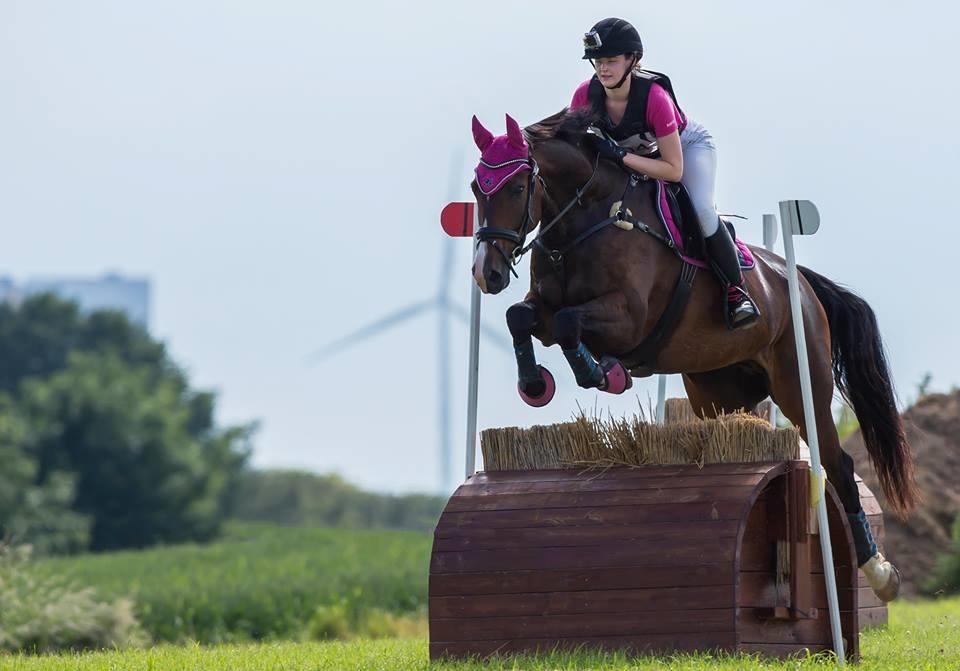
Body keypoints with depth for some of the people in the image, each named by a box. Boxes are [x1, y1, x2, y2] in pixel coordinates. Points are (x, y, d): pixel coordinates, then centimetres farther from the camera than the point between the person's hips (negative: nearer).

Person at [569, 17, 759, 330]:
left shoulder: (654, 97, -40)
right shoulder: (586, 95, -27)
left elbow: (674, 170, -36)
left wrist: (620, 155, -44)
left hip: (688, 145, -5)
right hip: (635, 154, 5)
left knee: (701, 210, -29)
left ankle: (736, 290, -12)